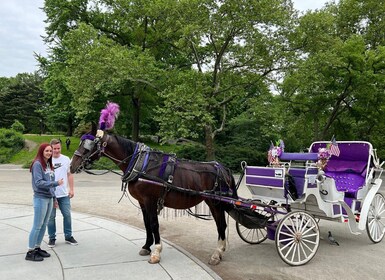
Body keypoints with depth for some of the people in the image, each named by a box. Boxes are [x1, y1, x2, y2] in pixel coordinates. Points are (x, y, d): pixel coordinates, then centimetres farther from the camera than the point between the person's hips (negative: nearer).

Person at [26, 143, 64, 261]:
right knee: (37, 226, -1)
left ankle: (37, 248, 25)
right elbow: (39, 183, -18)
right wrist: (56, 183, -19)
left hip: (49, 198, 8)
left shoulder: (48, 164, 10)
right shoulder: (37, 164, -12)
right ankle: (30, 252, 9)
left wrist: (54, 198, 11)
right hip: (40, 198, -8)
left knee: (44, 225, 14)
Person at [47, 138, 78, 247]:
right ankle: (52, 238, 21)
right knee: (51, 217, 7)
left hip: (64, 194, 3)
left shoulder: (66, 159, 3)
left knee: (67, 215, 8)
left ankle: (68, 236, 22)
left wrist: (71, 189, 3)